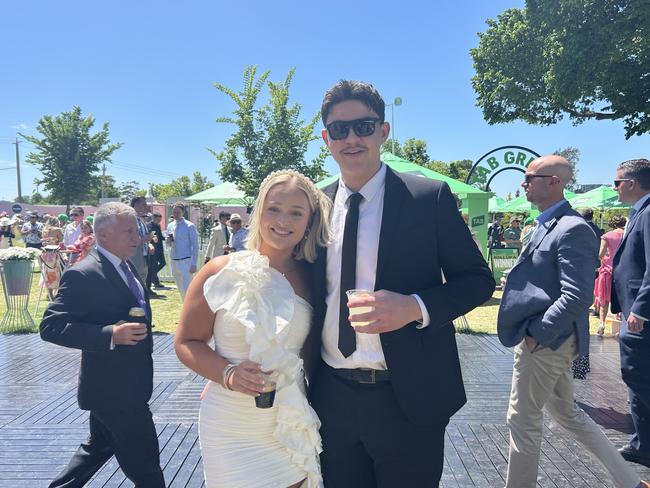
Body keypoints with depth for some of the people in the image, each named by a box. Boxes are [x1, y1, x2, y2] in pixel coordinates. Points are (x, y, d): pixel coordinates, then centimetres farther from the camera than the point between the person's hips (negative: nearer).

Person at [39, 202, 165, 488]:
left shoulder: (125, 268, 9)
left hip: (126, 383, 9)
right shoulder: (83, 275, -20)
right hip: (114, 388, -9)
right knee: (145, 464, 4)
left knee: (99, 448, 25)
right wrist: (111, 335, -32)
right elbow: (50, 326, -23)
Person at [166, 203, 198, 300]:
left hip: (185, 261, -6)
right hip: (173, 261, 6)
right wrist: (169, 241, -6)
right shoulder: (170, 226, 10)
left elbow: (195, 246, -8)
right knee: (181, 289, 13)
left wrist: (194, 264, -13)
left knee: (187, 289, -11)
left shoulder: (189, 226, -7)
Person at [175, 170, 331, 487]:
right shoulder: (222, 272, -10)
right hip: (232, 430, -2)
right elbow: (186, 342, -4)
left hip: (292, 427, 3)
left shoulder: (310, 279, -1)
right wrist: (228, 373, -20)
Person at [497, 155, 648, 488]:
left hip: (545, 341, -10)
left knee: (523, 420, 5)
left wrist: (536, 334, -21)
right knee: (567, 413, 22)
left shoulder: (572, 229, -19)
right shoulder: (547, 225, 11)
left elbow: (578, 297, -26)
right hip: (547, 338, 10)